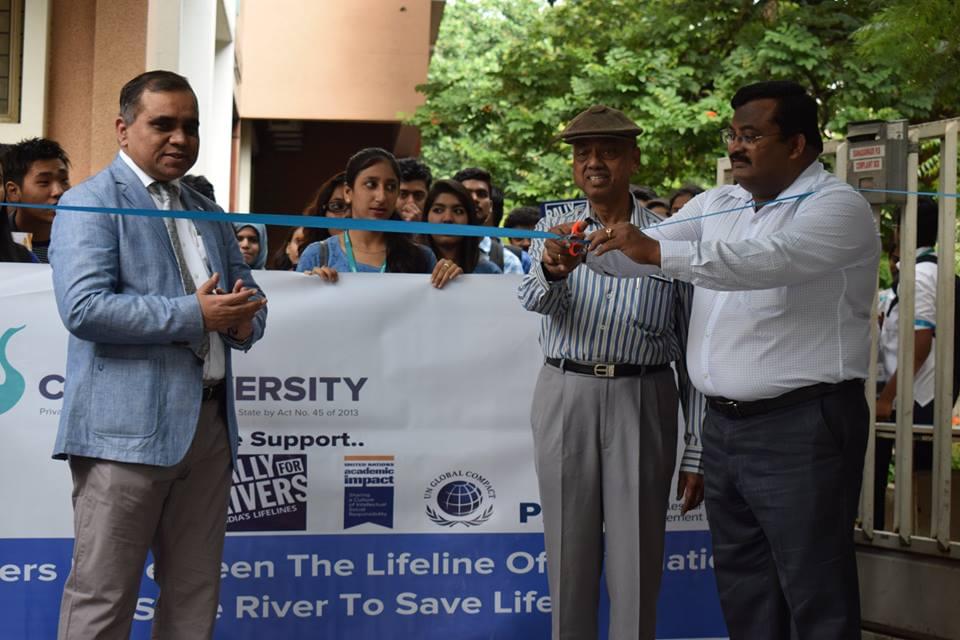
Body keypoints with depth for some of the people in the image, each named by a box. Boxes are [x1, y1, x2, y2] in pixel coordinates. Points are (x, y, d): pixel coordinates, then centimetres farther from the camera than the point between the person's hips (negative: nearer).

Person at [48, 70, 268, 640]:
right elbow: (83, 308, -15)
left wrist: (243, 320, -3)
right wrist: (193, 314, -16)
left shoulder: (209, 214, 21)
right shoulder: (91, 203, -2)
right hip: (128, 427, -7)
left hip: (210, 422, 7)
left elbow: (247, 296, 22)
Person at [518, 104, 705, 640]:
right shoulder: (555, 230, 7)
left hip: (643, 400, -1)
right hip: (566, 395, 2)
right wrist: (553, 272, -40)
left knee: (637, 559, 1)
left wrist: (697, 453, 0)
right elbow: (535, 299, -14)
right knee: (570, 552, 8)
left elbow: (694, 350, 3)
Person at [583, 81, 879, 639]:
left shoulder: (838, 207, -10)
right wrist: (591, 247, -12)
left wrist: (657, 251, -33)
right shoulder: (717, 204, 13)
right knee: (743, 588, 15)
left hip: (802, 427, -7)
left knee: (815, 594, -3)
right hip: (724, 424, 7)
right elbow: (643, 251, 8)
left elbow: (764, 259, -27)